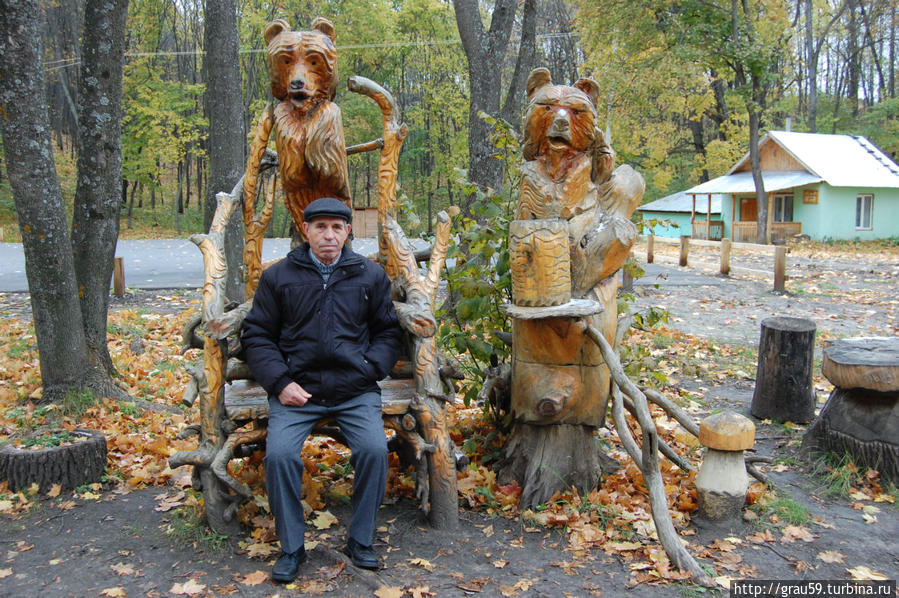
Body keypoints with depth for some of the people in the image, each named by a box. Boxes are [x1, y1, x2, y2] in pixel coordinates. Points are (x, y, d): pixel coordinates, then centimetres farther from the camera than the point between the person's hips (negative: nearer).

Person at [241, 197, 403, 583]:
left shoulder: (370, 275, 11)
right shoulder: (279, 276, 8)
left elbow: (388, 331, 18)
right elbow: (256, 334, 9)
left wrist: (368, 369, 0)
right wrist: (280, 381, -5)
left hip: (355, 390, 0)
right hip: (297, 389, 0)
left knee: (374, 449, -23)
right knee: (279, 453, -23)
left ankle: (360, 541, 2)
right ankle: (291, 547, 0)